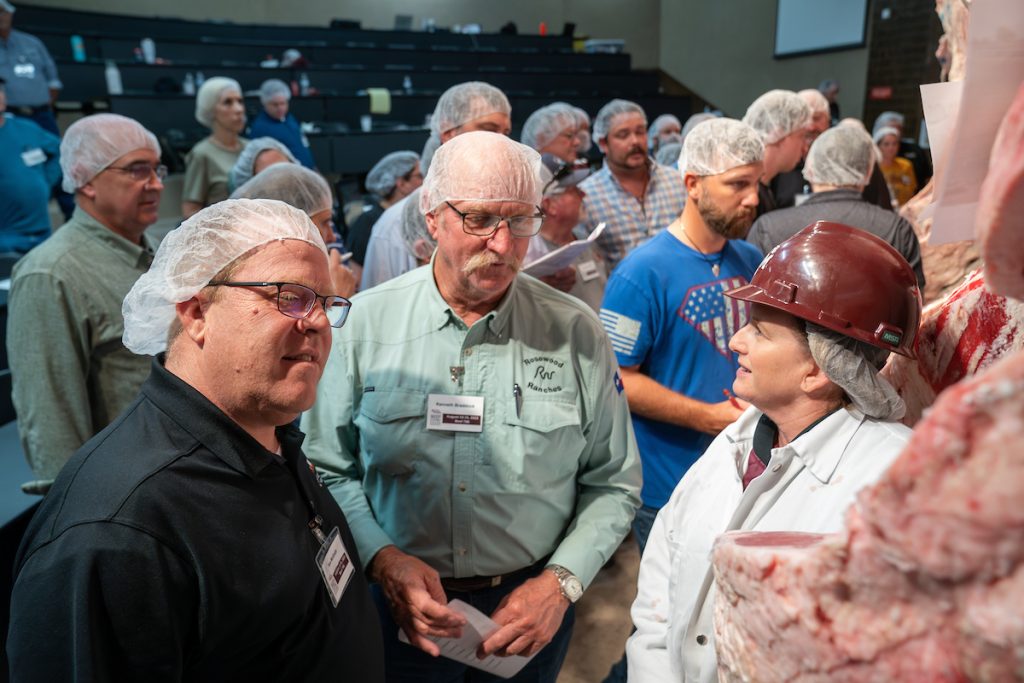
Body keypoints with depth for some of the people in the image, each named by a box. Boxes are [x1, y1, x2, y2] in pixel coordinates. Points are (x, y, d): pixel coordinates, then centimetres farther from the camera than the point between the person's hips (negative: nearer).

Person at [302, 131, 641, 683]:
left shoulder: (577, 335, -10)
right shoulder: (365, 323, -10)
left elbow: (613, 483, -2)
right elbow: (326, 468, -4)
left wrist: (561, 581, -12)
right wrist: (382, 558, -17)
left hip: (530, 607, 1)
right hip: (400, 609, 0)